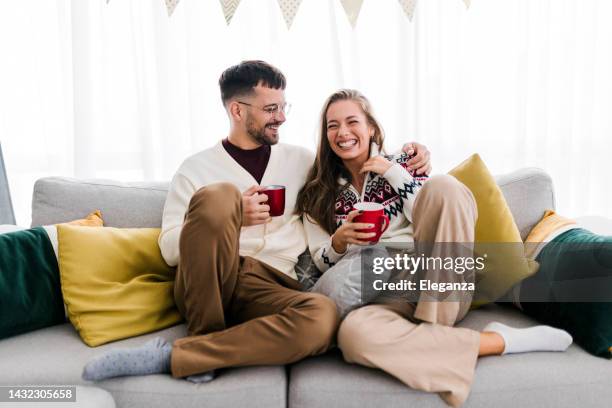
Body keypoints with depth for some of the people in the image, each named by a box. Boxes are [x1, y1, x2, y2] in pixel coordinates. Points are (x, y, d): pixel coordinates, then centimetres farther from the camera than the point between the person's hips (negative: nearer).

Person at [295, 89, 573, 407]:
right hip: (382, 297, 0)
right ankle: (499, 340, -23)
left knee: (443, 185, -25)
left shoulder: (399, 163, 12)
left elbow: (434, 214, -2)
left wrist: (393, 173, -6)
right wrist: (339, 241, -14)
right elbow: (322, 263, 7)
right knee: (353, 333, -39)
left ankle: (435, 329, -19)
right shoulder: (317, 195, 13)